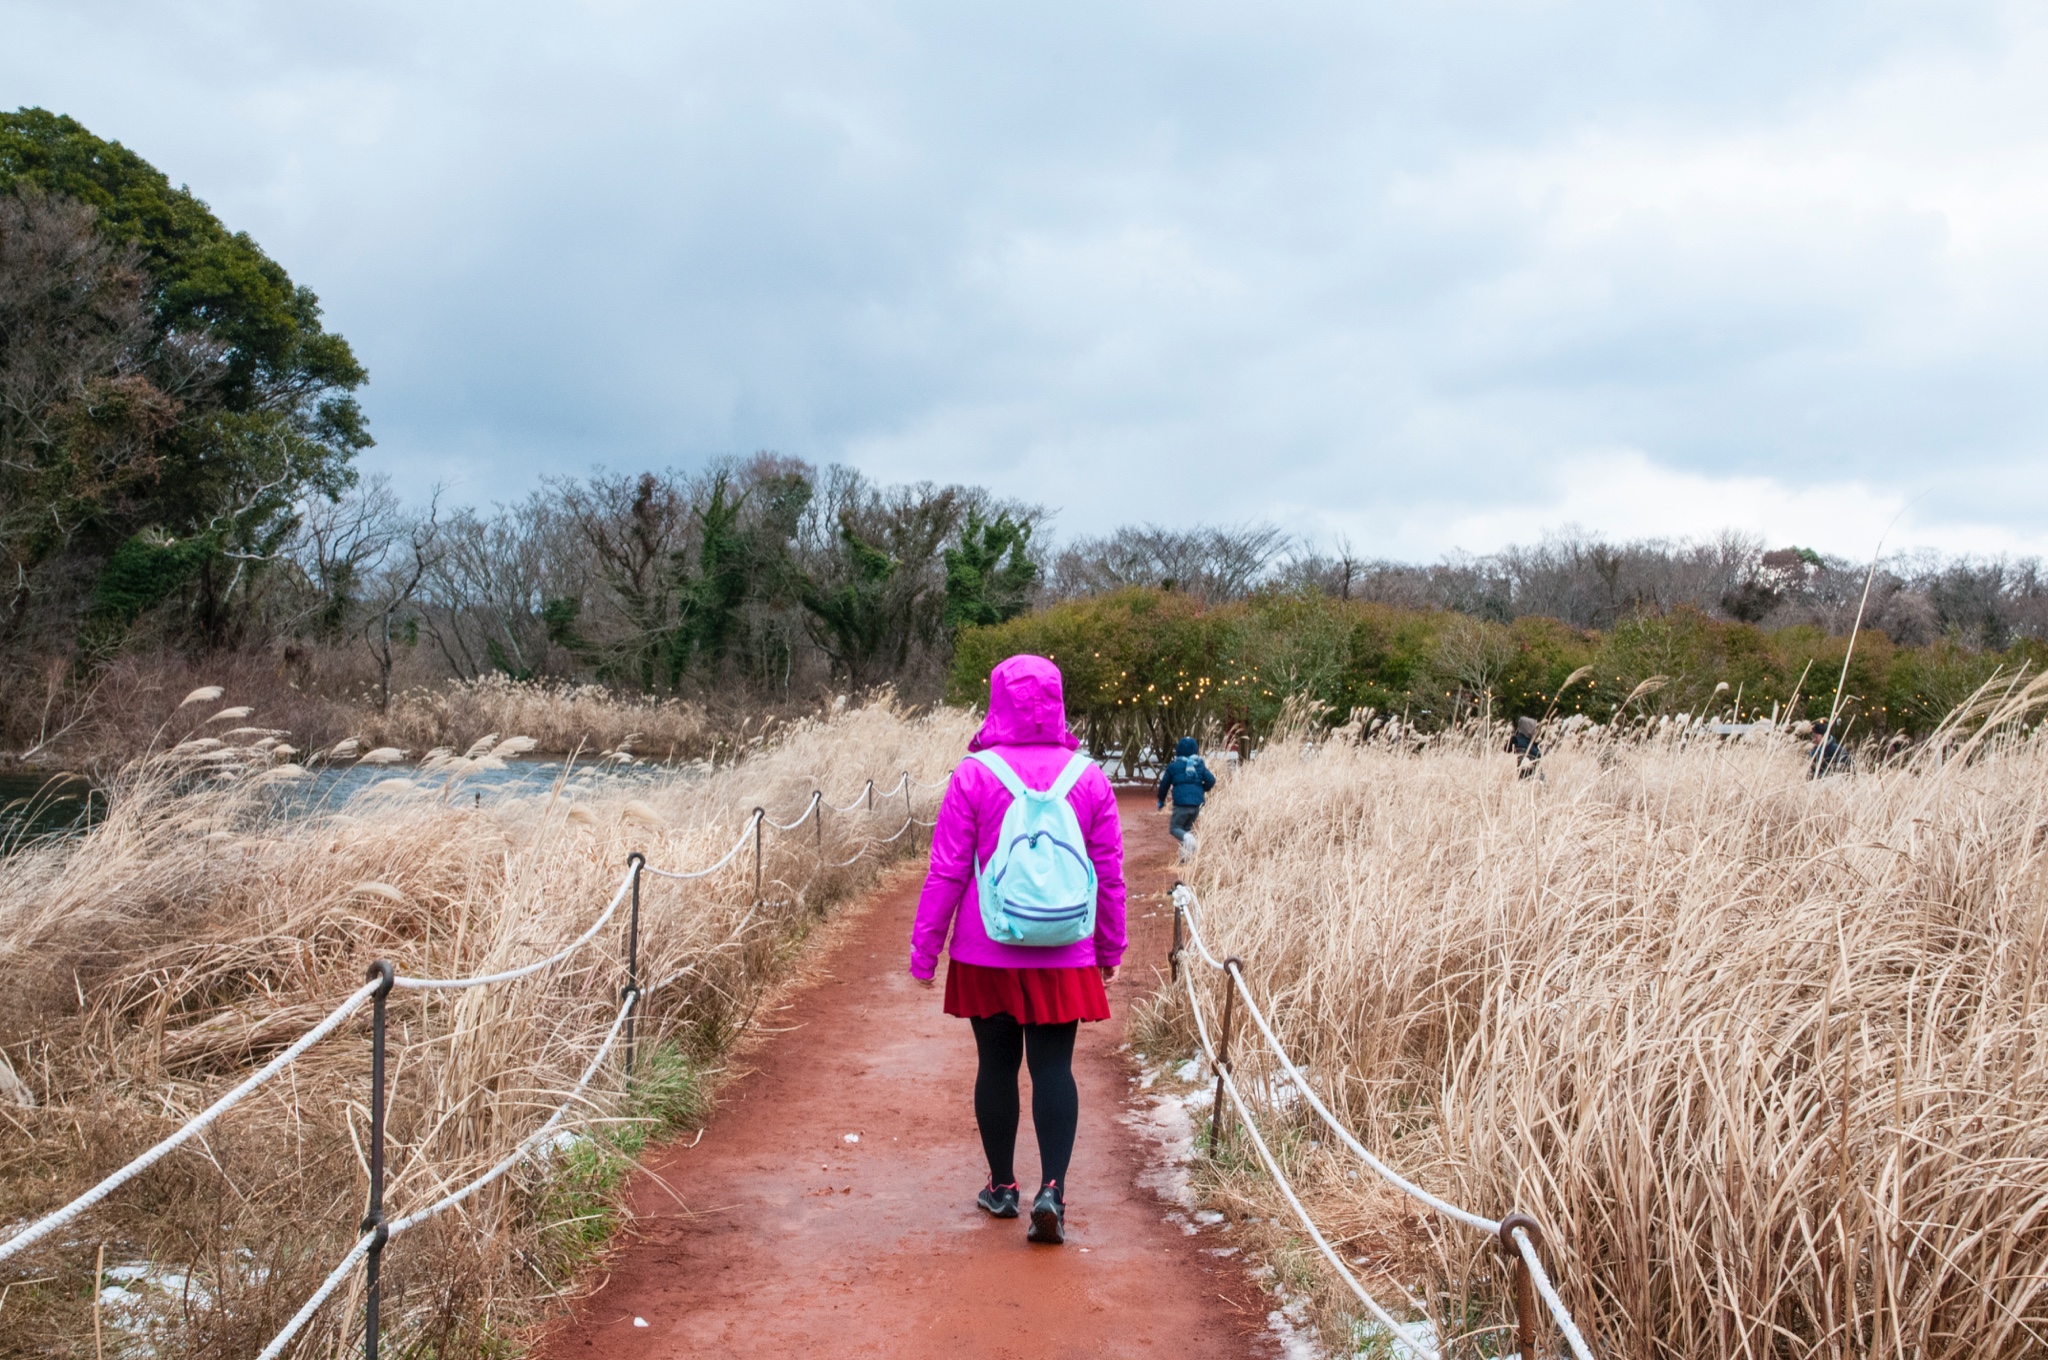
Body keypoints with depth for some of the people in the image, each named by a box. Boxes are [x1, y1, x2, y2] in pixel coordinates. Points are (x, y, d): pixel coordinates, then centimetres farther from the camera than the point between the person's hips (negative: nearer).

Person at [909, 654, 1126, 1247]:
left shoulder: (974, 775, -9)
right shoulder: (1088, 777, -2)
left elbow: (946, 872, -6)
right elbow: (1109, 872, 4)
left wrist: (925, 948, 3)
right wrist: (1109, 947, 17)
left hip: (987, 954, -1)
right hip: (1064, 956, 1)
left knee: (996, 1063, 12)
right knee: (1053, 1066, 7)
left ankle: (1002, 1185, 24)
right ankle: (1052, 1187, -5)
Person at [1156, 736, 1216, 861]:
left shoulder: (1173, 766, 2)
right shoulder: (1200, 765, 9)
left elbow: (1164, 785, 7)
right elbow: (1211, 780, 1)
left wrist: (1161, 801, 22)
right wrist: (1202, 790, 22)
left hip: (1181, 804, -4)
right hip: (1197, 804, 4)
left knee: (1174, 828, 6)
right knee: (1187, 827, 20)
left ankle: (1188, 838, -27)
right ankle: (1185, 855, 10)